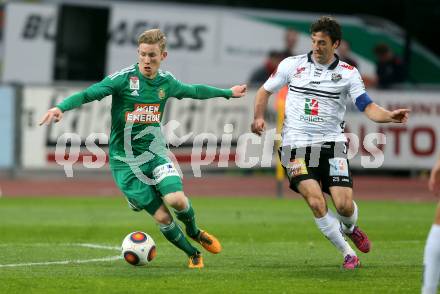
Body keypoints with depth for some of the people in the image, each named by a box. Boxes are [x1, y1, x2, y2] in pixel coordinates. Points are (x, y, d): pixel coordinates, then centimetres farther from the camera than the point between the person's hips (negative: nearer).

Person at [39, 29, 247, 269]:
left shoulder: (167, 82, 4)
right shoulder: (124, 78, -12)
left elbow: (195, 91, 24)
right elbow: (89, 94, -21)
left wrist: (228, 93, 35)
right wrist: (61, 107, -38)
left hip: (155, 154, 3)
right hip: (125, 161, -3)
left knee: (176, 199, -23)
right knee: (162, 217, -8)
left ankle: (194, 232, 10)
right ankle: (193, 254, 15)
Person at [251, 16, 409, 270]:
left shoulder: (348, 73, 2)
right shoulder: (292, 65, 4)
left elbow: (368, 107, -5)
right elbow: (265, 91, 15)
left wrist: (389, 116, -26)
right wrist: (259, 117, -3)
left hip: (331, 144, 0)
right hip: (296, 145, 0)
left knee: (344, 204, -11)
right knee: (316, 203, -17)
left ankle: (349, 228, 28)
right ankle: (348, 253, 1)